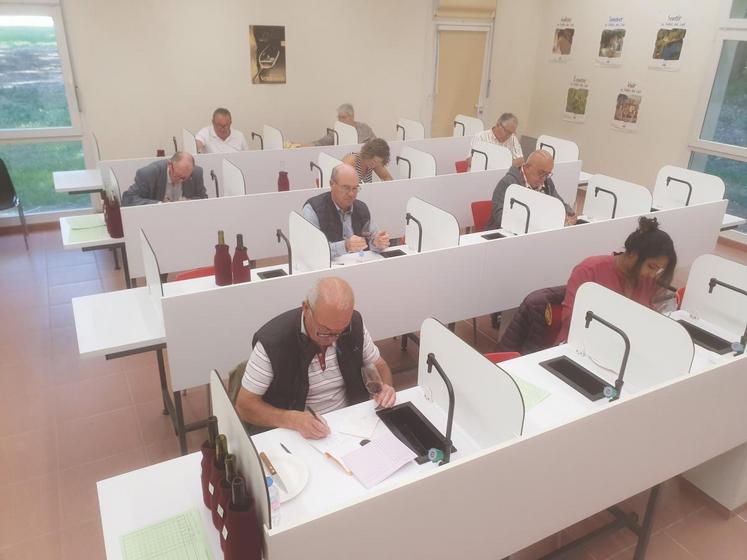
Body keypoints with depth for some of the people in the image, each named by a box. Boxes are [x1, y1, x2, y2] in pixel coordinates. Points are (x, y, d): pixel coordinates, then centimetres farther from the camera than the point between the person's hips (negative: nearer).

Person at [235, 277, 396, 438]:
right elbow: (244, 405, -14)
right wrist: (292, 419, -29)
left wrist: (385, 386, -14)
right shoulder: (272, 341, -20)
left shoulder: (355, 324, -9)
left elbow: (378, 365, 7)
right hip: (297, 433, -2)